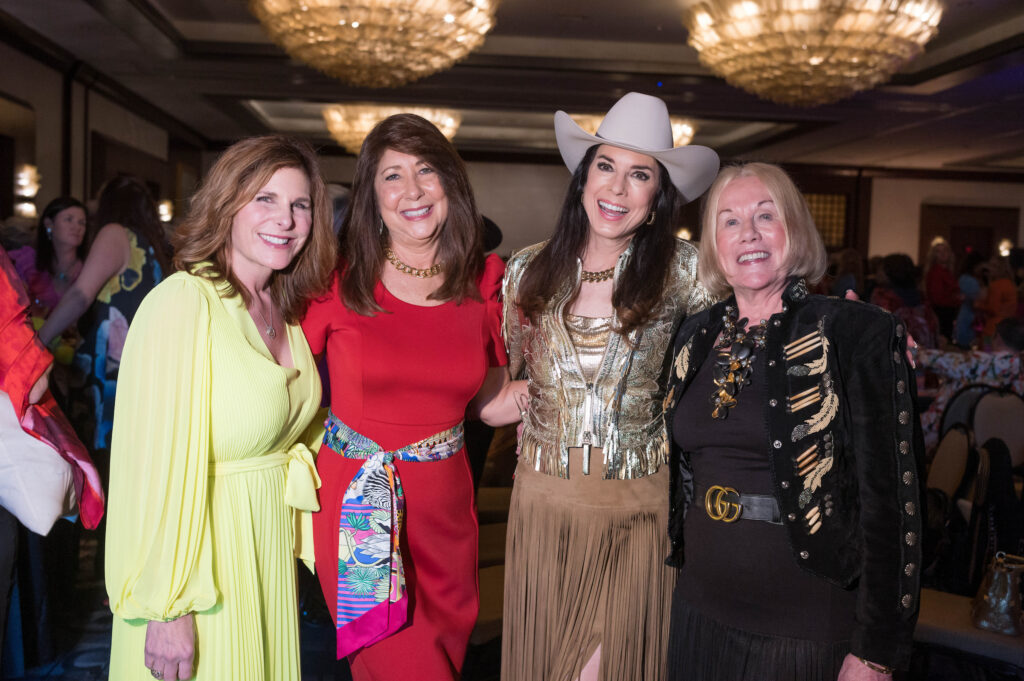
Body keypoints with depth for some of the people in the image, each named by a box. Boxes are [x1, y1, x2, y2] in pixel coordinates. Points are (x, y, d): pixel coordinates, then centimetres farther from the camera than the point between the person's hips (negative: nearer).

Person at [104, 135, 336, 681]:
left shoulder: (283, 309, 6)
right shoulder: (183, 302, -19)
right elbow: (159, 465, -22)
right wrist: (167, 609, -20)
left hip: (269, 549, 7)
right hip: (200, 549, -7)